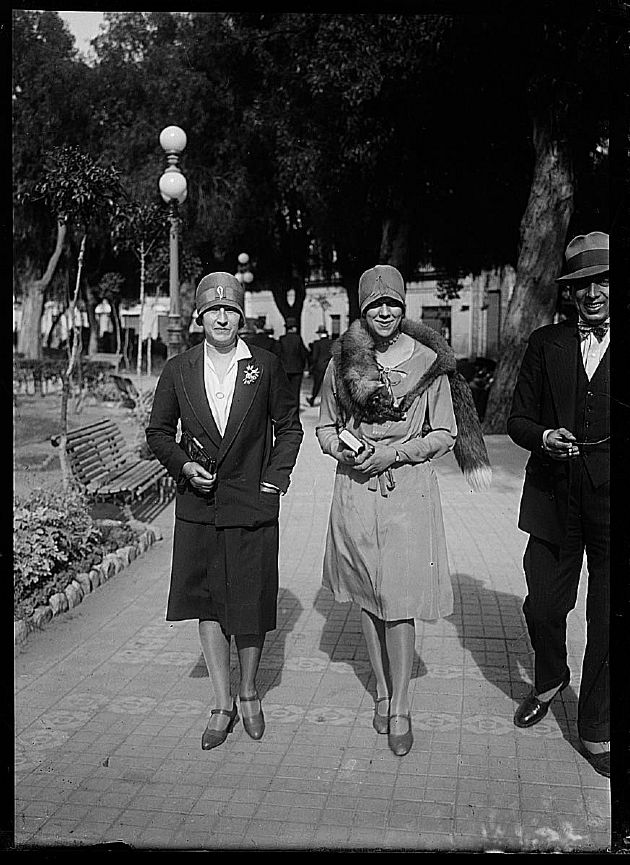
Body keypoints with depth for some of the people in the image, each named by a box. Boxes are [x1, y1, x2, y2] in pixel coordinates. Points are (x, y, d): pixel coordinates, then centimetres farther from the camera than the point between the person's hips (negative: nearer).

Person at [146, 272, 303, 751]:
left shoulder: (265, 366, -1)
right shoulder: (178, 370, 1)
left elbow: (289, 427, 7)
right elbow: (158, 431, 10)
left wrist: (274, 479, -3)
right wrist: (184, 466, -7)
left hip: (253, 504, -1)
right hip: (199, 505, 2)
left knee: (251, 603, 6)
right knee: (207, 603, 8)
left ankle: (249, 692, 30)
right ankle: (223, 703, 24)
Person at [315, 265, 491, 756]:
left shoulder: (429, 361, -2)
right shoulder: (342, 362, 4)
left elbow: (445, 434, 1)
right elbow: (325, 427, 12)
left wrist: (392, 453, -12)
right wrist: (342, 448, -9)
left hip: (409, 492, -2)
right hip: (356, 490, 2)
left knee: (400, 601, -3)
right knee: (367, 598, 11)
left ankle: (400, 707, 13)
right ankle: (382, 691, 30)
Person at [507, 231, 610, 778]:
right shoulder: (546, 343, 7)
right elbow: (518, 420, 7)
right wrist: (544, 438, -13)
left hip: (610, 506, -2)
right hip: (553, 501, 2)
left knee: (606, 620, 4)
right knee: (543, 607, 12)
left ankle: (597, 732, 24)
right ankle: (550, 681, 44)